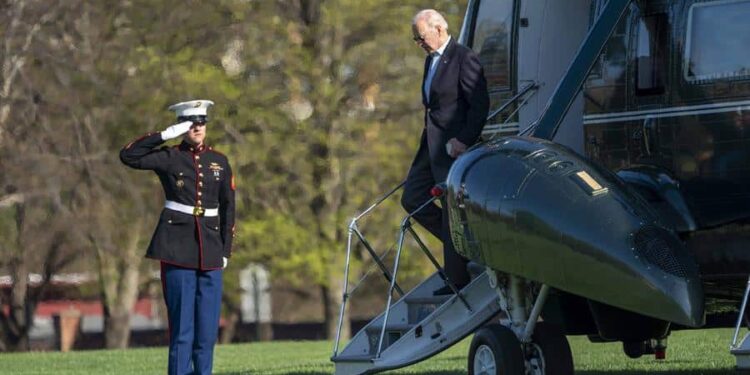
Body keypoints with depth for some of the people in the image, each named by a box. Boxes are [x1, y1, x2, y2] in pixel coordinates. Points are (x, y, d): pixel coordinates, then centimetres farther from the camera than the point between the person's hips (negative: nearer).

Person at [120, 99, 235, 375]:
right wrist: (164, 135, -13)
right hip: (177, 248, -4)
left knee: (208, 323, 3)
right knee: (182, 324, -5)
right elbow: (128, 156, -12)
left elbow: (228, 209, 14)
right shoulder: (169, 158, 1)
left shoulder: (219, 162, 11)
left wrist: (226, 250, 9)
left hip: (210, 250, 4)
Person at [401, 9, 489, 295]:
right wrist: (428, 132, 13)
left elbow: (481, 104, -17)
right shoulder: (431, 60, 15)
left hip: (454, 145, -10)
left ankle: (457, 280, 3)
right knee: (412, 198, 10)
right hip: (431, 143, 10)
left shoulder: (464, 59, -14)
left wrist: (463, 141, -22)